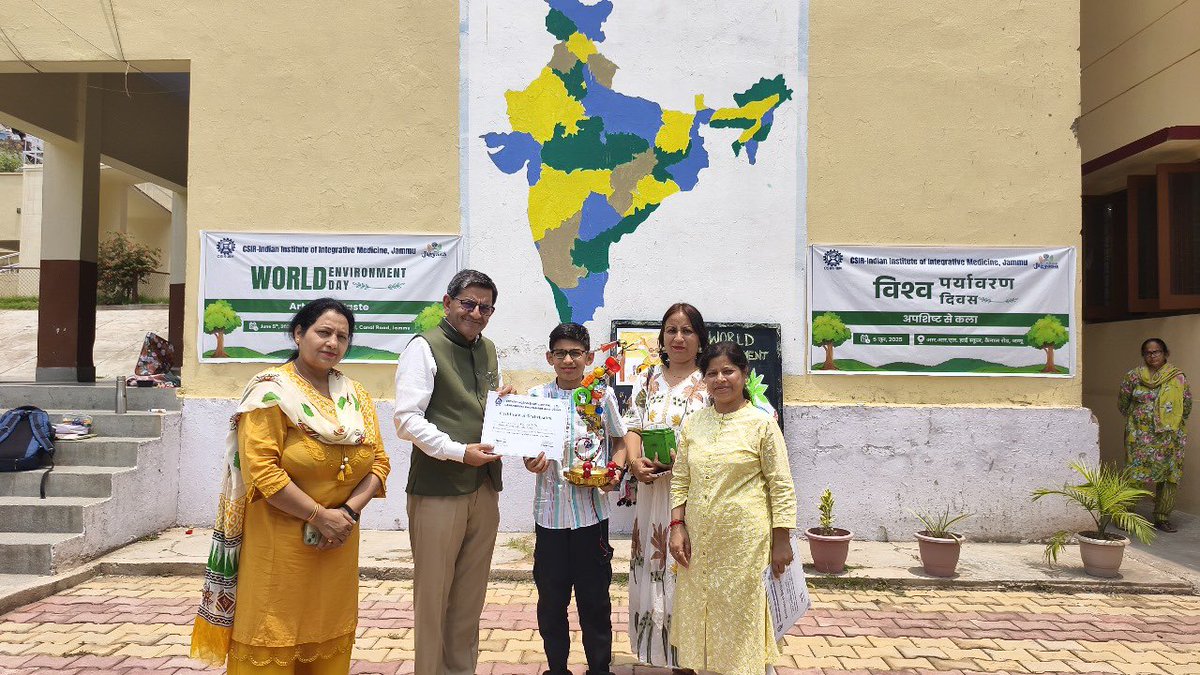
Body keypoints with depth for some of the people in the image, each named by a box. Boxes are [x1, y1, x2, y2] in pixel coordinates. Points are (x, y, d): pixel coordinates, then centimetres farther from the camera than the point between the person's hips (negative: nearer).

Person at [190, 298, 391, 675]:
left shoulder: (356, 397, 9)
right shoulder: (271, 392, -8)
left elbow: (379, 462, 7)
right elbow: (261, 470, -17)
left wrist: (350, 509, -10)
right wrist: (319, 516, -17)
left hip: (338, 545, 5)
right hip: (280, 544, -5)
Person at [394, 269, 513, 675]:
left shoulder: (489, 350, 16)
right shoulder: (425, 348, -6)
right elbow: (407, 420, -13)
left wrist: (503, 403, 5)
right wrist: (460, 452, -21)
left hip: (485, 487, 7)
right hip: (438, 489, -7)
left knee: (471, 594, 15)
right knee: (433, 593, 3)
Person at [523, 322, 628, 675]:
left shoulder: (603, 395, 1)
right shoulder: (537, 396, 3)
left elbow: (619, 441, 11)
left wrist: (615, 471, -7)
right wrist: (531, 463, -15)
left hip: (592, 510, -1)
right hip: (550, 510, 1)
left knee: (595, 596, 8)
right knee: (551, 596, 9)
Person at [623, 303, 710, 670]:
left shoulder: (709, 382, 0)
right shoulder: (647, 380, 13)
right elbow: (633, 428, 8)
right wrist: (635, 461, -12)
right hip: (654, 489, 4)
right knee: (654, 572, 8)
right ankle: (662, 655, 22)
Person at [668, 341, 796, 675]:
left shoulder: (762, 423, -7)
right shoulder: (692, 424, 6)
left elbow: (781, 486, -6)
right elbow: (680, 481, 10)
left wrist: (781, 541, -7)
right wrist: (677, 527, 1)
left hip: (744, 541, -4)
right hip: (698, 541, 5)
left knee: (740, 616, 4)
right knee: (700, 615, 13)